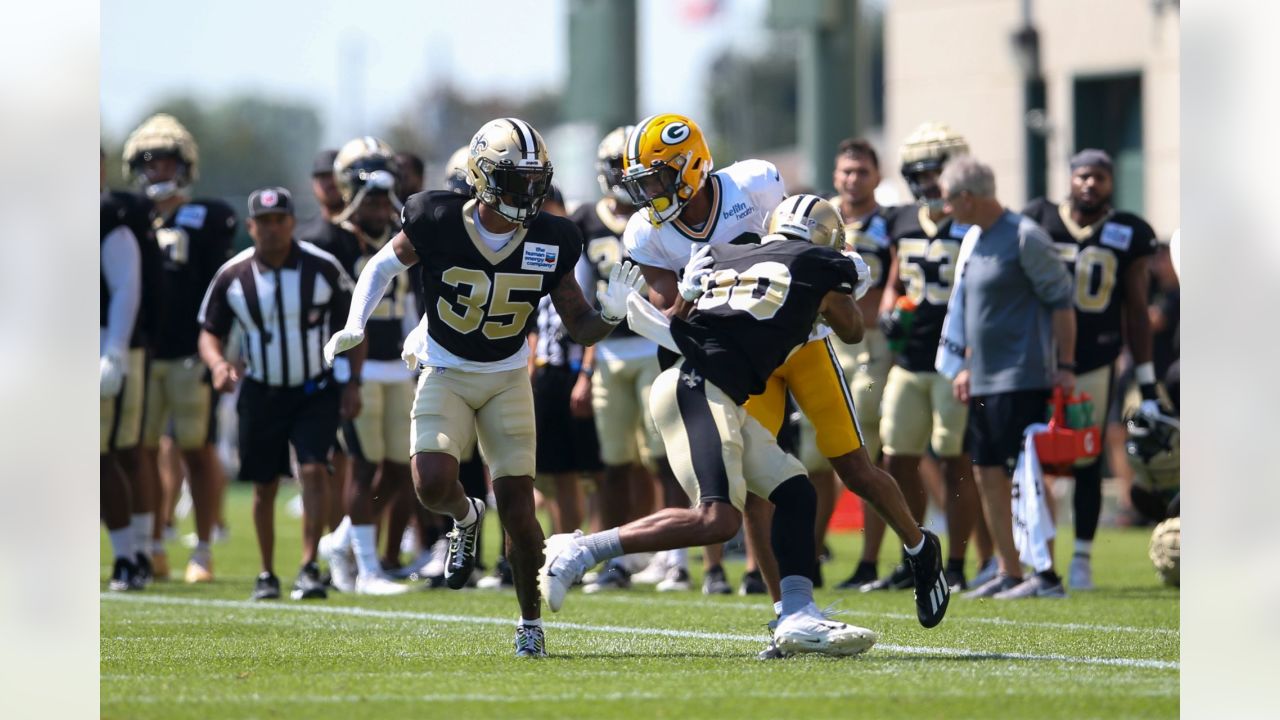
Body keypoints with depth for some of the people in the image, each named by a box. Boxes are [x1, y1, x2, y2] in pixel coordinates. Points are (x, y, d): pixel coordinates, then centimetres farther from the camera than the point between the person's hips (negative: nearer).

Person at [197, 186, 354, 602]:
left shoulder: (323, 268, -8)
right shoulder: (232, 276, -5)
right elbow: (209, 331, 3)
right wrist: (217, 364, -19)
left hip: (315, 391, -2)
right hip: (261, 392, 2)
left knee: (314, 471, -17)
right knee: (264, 486, 8)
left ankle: (309, 568, -16)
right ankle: (266, 574, 20)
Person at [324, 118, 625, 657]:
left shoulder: (550, 241, -10)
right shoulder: (437, 222, -16)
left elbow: (580, 325, -2)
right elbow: (385, 265, 4)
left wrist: (614, 319, -24)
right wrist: (355, 325, -6)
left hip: (507, 379, 1)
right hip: (445, 375, -1)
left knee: (516, 503, -5)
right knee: (433, 484, -22)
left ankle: (531, 621, 12)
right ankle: (465, 517, 17)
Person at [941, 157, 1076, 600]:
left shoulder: (1024, 238, -12)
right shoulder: (974, 239, 14)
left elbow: (1061, 300, -12)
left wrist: (1065, 367, -15)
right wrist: (968, 366, 20)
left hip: (1022, 379, -9)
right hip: (984, 381, 9)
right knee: (988, 475, 8)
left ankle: (1047, 577, -5)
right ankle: (1008, 574, 14)